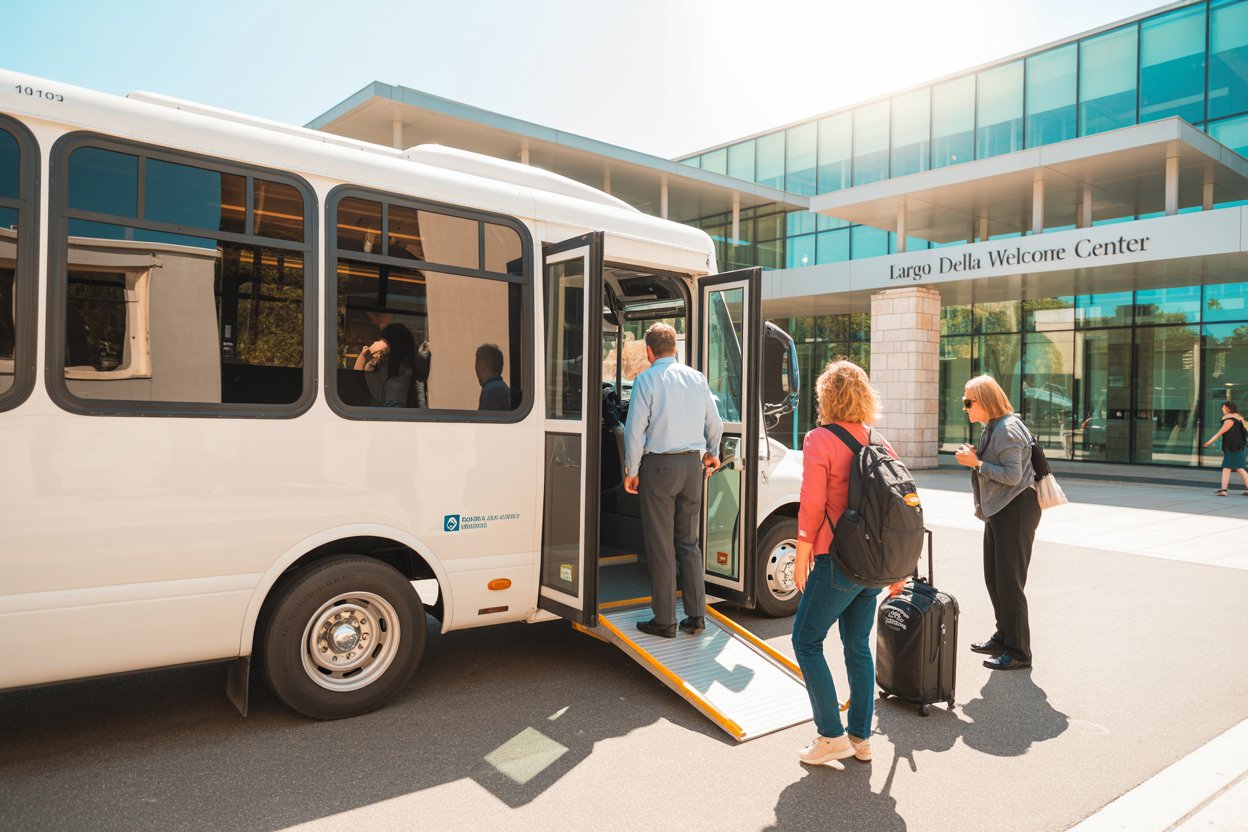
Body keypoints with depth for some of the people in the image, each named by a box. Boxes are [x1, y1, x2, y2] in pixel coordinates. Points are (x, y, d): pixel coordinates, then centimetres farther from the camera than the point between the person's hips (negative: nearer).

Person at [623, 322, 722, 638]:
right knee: (689, 542, 14)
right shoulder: (697, 378, 8)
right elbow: (715, 424, 14)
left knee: (660, 545, 2)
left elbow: (635, 430, -11)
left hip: (659, 465, -5)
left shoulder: (646, 380, -7)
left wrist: (632, 471, -1)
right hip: (692, 464, 5)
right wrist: (711, 454, 30)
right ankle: (696, 615, 17)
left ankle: (664, 621, 8)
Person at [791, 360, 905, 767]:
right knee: (858, 646, 17)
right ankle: (861, 737, 25)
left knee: (806, 641, 6)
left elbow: (811, 508, -14)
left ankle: (832, 736, 7)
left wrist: (802, 558, -4)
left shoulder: (819, 441, -11)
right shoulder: (879, 444, 8)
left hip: (838, 560, -7)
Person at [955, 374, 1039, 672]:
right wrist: (975, 457, 6)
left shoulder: (1007, 429, -18)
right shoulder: (993, 427, 14)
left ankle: (1018, 652, 6)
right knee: (994, 578, 17)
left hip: (1016, 510, -11)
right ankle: (1004, 637, 31)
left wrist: (976, 463, -22)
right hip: (999, 511, 11)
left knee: (1009, 582, -4)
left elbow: (1013, 475, -24)